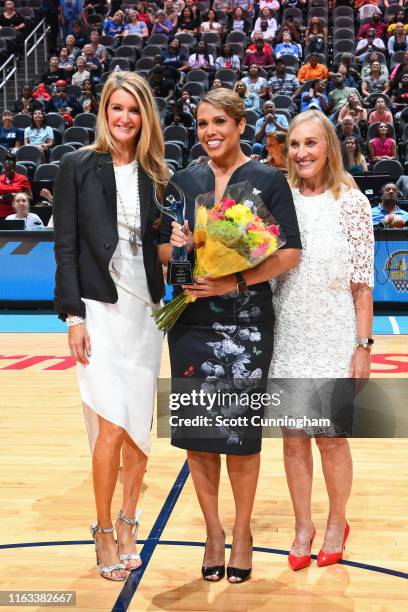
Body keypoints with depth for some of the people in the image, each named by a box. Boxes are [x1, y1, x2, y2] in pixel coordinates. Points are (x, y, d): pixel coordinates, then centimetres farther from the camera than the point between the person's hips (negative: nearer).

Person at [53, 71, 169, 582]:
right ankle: (103, 532, 12)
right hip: (99, 309, -4)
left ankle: (127, 527, 24)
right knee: (112, 425, -8)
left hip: (145, 310, 4)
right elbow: (65, 246, -4)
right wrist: (73, 315, -10)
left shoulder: (155, 174, 10)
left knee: (139, 426, 7)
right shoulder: (77, 166, 0)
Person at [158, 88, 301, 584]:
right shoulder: (183, 181, 9)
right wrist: (177, 247, -12)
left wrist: (235, 282, -18)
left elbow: (289, 253, -7)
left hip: (246, 322, -3)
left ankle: (241, 532, 22)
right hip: (191, 320, 3)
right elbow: (161, 252, 10)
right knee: (195, 429, 5)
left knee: (242, 431, 1)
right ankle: (213, 531, 23)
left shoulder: (268, 180, 0)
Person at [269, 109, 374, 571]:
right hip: (287, 337, 3)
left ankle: (337, 524, 28)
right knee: (293, 437, 9)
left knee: (331, 438, 6)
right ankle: (303, 527, 26)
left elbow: (362, 283, -4)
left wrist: (363, 345, -8)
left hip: (333, 338, -3)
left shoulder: (350, 202, -4)